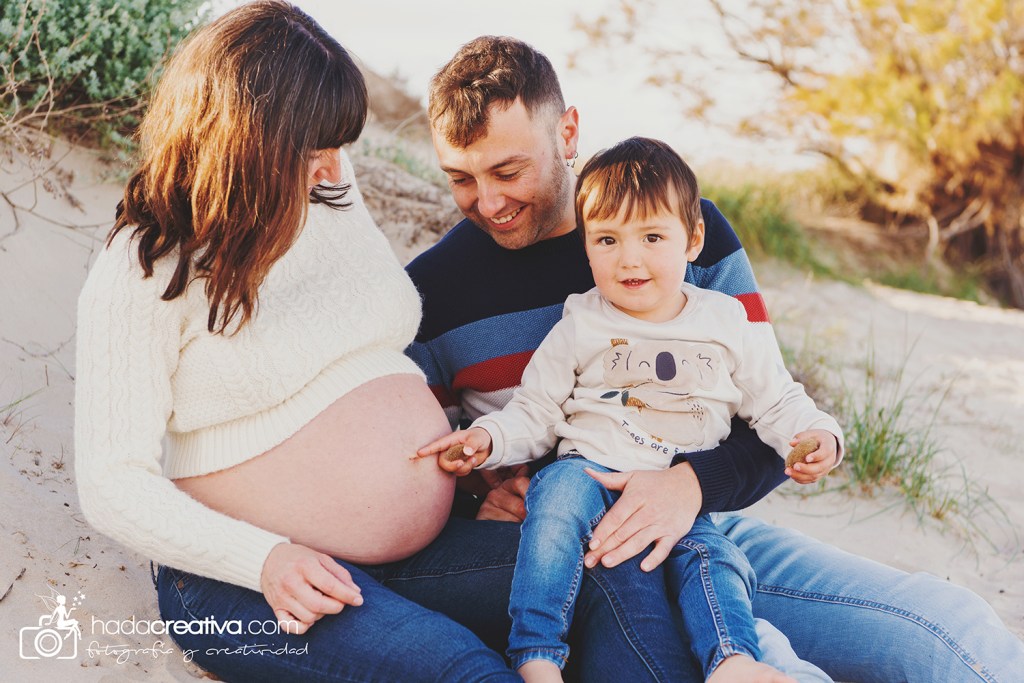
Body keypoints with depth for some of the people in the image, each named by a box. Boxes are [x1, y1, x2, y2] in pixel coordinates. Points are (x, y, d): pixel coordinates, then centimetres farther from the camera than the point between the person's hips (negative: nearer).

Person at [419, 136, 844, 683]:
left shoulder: (728, 324, 9)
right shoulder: (579, 328, 7)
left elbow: (776, 401, 15)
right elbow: (537, 412, 9)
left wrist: (813, 435, -5)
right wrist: (488, 438, -9)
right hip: (590, 470, -1)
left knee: (709, 554, -26)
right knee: (559, 493, -31)